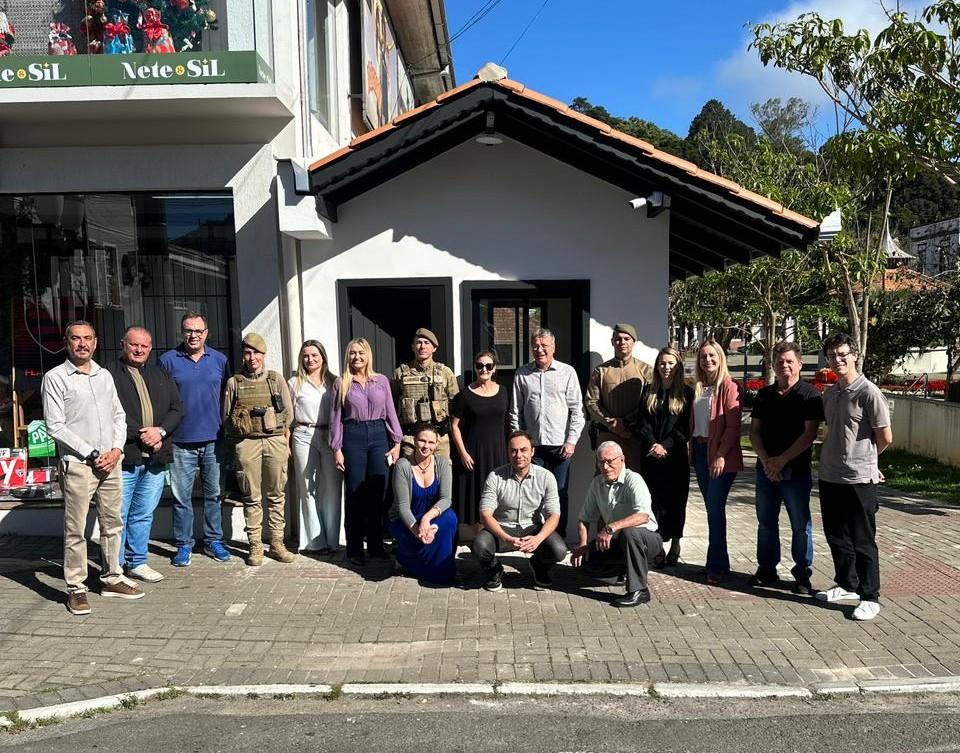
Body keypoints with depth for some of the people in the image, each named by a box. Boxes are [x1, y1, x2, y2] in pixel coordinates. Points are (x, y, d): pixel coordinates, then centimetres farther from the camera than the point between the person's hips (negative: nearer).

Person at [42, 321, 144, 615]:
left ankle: (112, 578, 24)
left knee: (113, 523, 12)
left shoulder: (105, 375, 13)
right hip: (77, 464, -5)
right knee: (75, 530, 0)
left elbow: (119, 416, 15)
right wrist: (92, 454, -12)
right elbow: (55, 426, -9)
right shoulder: (55, 378, -3)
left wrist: (116, 450, -1)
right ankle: (76, 588, 10)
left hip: (111, 461, 5)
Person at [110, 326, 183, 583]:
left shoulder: (161, 376, 16)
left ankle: (137, 562, 25)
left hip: (155, 458, 5)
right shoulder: (110, 376, -3)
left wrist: (160, 431, -6)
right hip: (124, 457, -5)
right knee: (117, 515, 0)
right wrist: (140, 436, -15)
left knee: (143, 515, 14)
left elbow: (177, 410, 11)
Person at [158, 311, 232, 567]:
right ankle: (184, 545, 14)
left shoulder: (219, 360, 7)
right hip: (181, 441, -2)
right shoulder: (168, 360, 2)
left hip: (213, 440, 2)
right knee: (181, 496, 3)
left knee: (214, 494, 9)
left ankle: (213, 541, 21)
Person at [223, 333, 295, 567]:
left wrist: (278, 434, 5)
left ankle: (277, 543, 13)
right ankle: (255, 546, 11)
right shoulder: (234, 382, 7)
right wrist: (241, 434, 3)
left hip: (276, 442, 1)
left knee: (276, 495, 5)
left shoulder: (276, 379, 8)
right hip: (246, 444, -1)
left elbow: (288, 413, 8)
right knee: (252, 497, 3)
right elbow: (226, 418, 9)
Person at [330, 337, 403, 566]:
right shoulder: (341, 383, 4)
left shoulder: (382, 381, 9)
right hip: (353, 437, -2)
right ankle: (354, 548, 9)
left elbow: (391, 413, 10)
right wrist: (336, 448, -2)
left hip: (379, 435, 2)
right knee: (355, 494, 1)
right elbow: (335, 417, 4)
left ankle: (376, 544, 17)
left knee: (378, 493, 5)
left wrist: (396, 442, 4)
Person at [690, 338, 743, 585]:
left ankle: (717, 565, 1)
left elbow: (733, 426, -14)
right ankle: (719, 562, 19)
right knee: (712, 508, 10)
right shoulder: (698, 388, 13)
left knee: (715, 508, -7)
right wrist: (691, 449, 7)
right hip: (700, 450, 7)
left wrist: (721, 455, -19)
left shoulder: (729, 387, -8)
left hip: (720, 454, -7)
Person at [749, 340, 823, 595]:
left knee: (800, 525, 3)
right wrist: (766, 460, -8)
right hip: (765, 468, 5)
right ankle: (766, 571, 22)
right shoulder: (764, 395, 9)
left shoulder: (809, 395, -5)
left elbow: (809, 434, -12)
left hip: (796, 471, -4)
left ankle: (802, 576, 13)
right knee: (766, 522, 11)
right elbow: (754, 431, 7)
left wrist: (782, 460, -15)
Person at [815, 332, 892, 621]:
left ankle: (870, 598, 12)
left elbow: (885, 437, -9)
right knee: (836, 536, 17)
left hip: (858, 479, -7)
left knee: (862, 541, 1)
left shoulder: (868, 392, -12)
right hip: (829, 477, 7)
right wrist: (836, 458, 10)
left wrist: (864, 459, 5)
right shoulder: (829, 395, 10)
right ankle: (847, 585, 32)